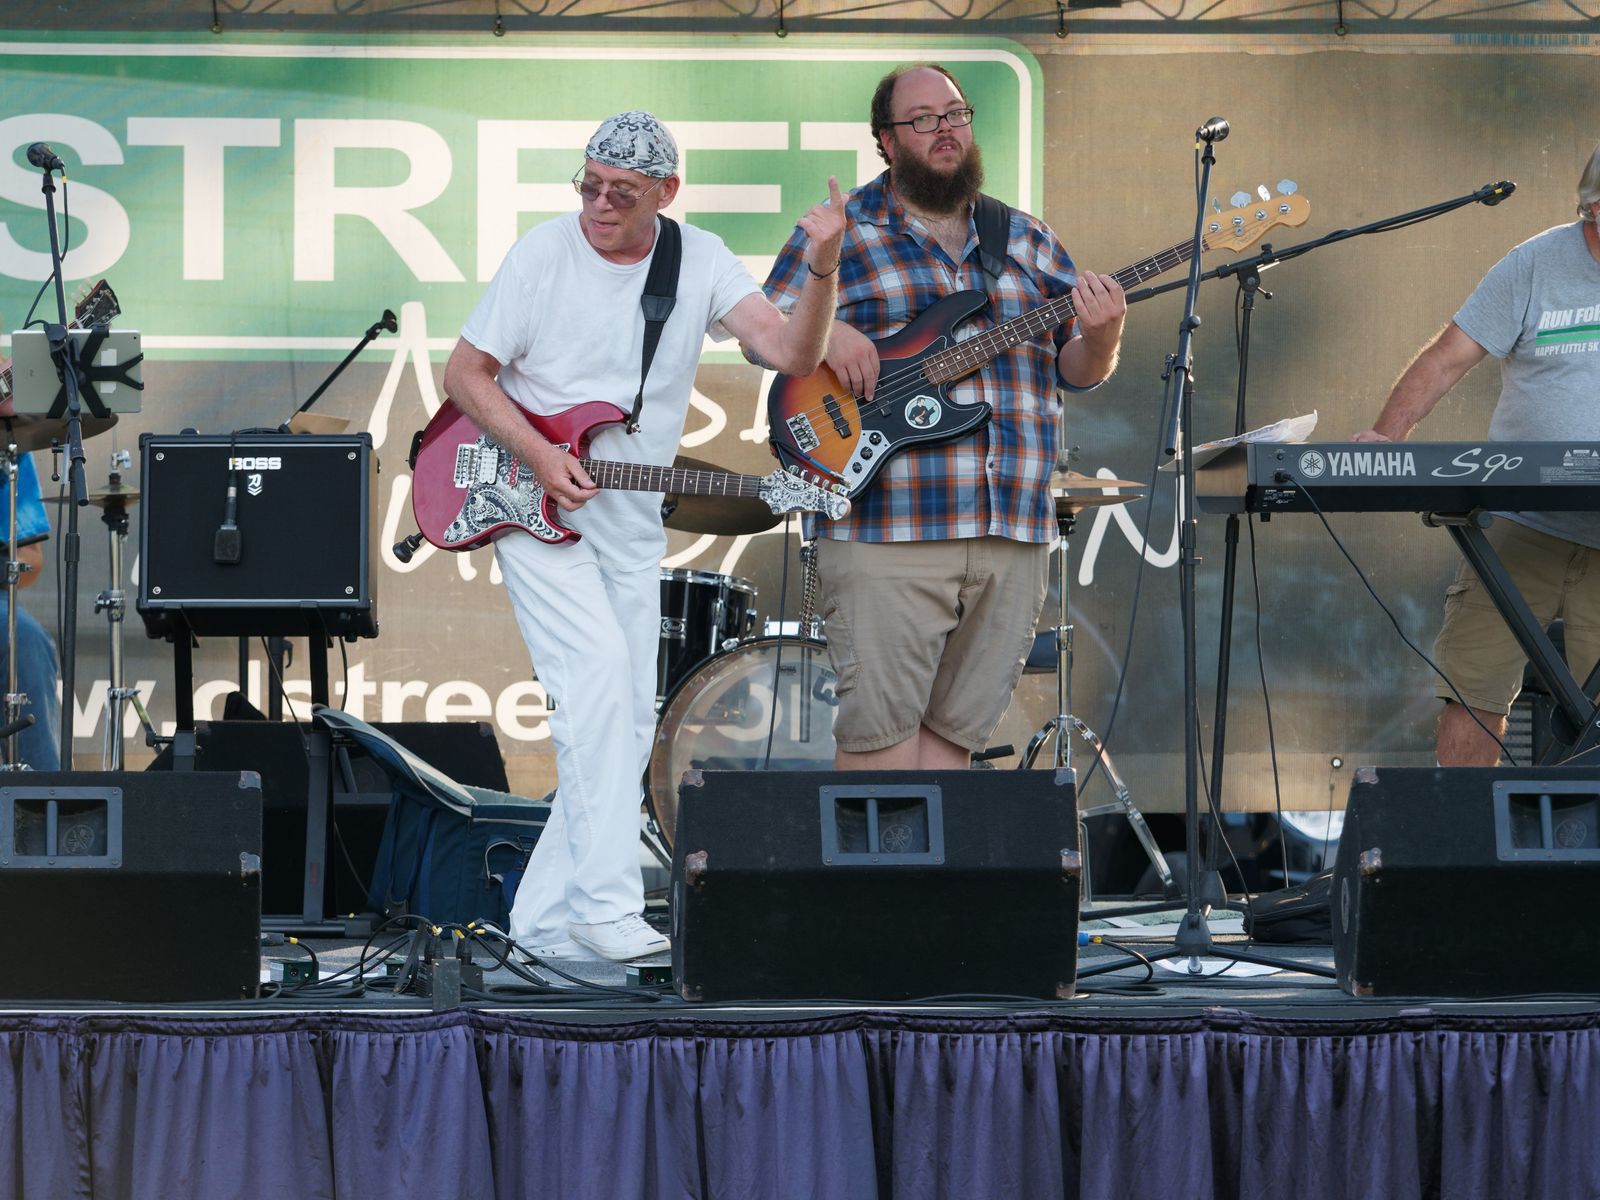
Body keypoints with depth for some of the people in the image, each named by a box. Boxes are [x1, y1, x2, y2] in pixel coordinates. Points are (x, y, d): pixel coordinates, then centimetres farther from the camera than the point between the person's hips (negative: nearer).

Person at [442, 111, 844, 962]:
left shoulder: (700, 262, -1)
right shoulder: (542, 255, -9)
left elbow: (792, 352, -14)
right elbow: (464, 373, -4)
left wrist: (821, 272, -32)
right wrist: (536, 455, -17)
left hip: (632, 529, 5)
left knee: (627, 725, 5)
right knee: (599, 674, -22)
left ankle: (542, 917, 14)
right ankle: (605, 906, -23)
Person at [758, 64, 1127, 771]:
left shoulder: (1028, 241, 17)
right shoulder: (840, 234, 6)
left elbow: (1075, 370, 16)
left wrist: (1100, 340, -7)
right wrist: (821, 336, -14)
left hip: (1013, 534, 4)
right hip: (886, 528, -4)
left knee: (955, 725, 6)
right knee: (881, 726, -8)